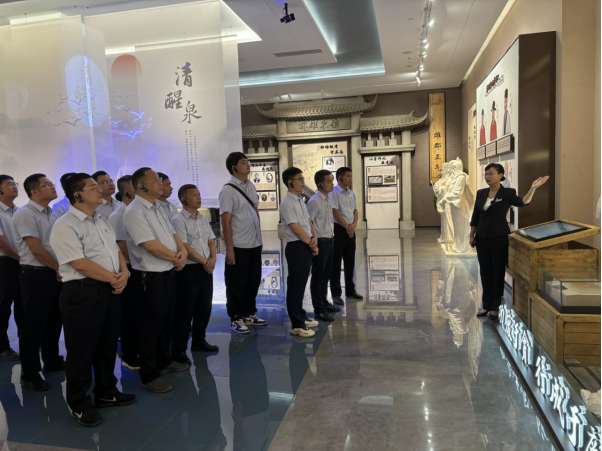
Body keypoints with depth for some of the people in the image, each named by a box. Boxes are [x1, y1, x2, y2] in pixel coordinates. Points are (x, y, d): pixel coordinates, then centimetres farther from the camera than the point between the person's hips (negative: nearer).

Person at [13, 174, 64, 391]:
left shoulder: (51, 214, 11)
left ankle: (52, 361, 33)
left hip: (55, 274, 8)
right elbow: (36, 250, -17)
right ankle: (29, 374, 15)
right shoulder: (25, 214, -13)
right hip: (36, 276, -8)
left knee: (54, 322, 17)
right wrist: (60, 268, -8)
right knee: (33, 326, 3)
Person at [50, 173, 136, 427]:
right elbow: (80, 264, -20)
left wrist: (124, 272, -5)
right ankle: (79, 404, 23)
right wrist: (114, 278, -13)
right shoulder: (65, 226, -13)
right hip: (82, 293, -8)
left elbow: (116, 251, 16)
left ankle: (106, 393, 35)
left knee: (108, 345, 18)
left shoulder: (102, 221, 14)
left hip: (111, 290, 8)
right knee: (82, 350, 5)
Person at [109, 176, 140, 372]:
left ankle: (141, 351, 28)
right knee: (129, 314, 4)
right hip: (130, 270, -6)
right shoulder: (118, 216, -12)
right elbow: (122, 247, -15)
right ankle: (129, 356, 17)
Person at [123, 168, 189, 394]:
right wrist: (177, 258, -10)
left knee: (167, 322, 21)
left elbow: (172, 234, 13)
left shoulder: (158, 208, 12)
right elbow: (151, 246, -23)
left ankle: (164, 361, 39)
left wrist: (183, 252, -8)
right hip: (151, 277, -9)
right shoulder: (135, 212, -18)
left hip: (169, 273, 9)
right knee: (151, 326, 3)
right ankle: (149, 375, 18)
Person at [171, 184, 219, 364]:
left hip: (206, 268, 7)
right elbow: (184, 248, -17)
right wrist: (204, 261, -13)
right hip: (189, 269, -7)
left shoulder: (203, 218, 11)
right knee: (185, 310, 1)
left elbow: (211, 241, 13)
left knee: (205, 307, 14)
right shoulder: (178, 221, -11)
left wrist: (213, 259, -5)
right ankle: (179, 349, 14)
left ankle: (199, 342, 31)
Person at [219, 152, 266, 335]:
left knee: (253, 280, 17)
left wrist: (259, 238, 15)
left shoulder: (251, 186, 9)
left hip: (254, 244, 7)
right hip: (239, 246, -7)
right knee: (237, 284, 5)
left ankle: (249, 314, 33)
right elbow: (226, 221, -15)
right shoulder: (228, 190, -13)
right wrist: (229, 248, -17)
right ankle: (236, 318, 20)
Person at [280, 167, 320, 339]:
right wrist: (312, 245, -10)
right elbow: (296, 229, -19)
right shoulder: (287, 203, -15)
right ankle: (296, 325, 6)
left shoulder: (300, 200, 14)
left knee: (301, 284, 17)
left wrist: (315, 238, -5)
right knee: (296, 285, -2)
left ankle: (301, 317, 29)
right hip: (297, 247, -9)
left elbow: (309, 222, 14)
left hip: (306, 246, 9)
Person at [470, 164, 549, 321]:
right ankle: (486, 305, 21)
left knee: (498, 272, 4)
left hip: (499, 238, -4)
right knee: (485, 272, 10)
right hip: (482, 238, 4)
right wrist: (471, 236, 8)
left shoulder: (508, 193, -6)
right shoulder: (481, 193, 7)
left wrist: (533, 188, -38)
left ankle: (495, 307, 14)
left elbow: (523, 203, -24)